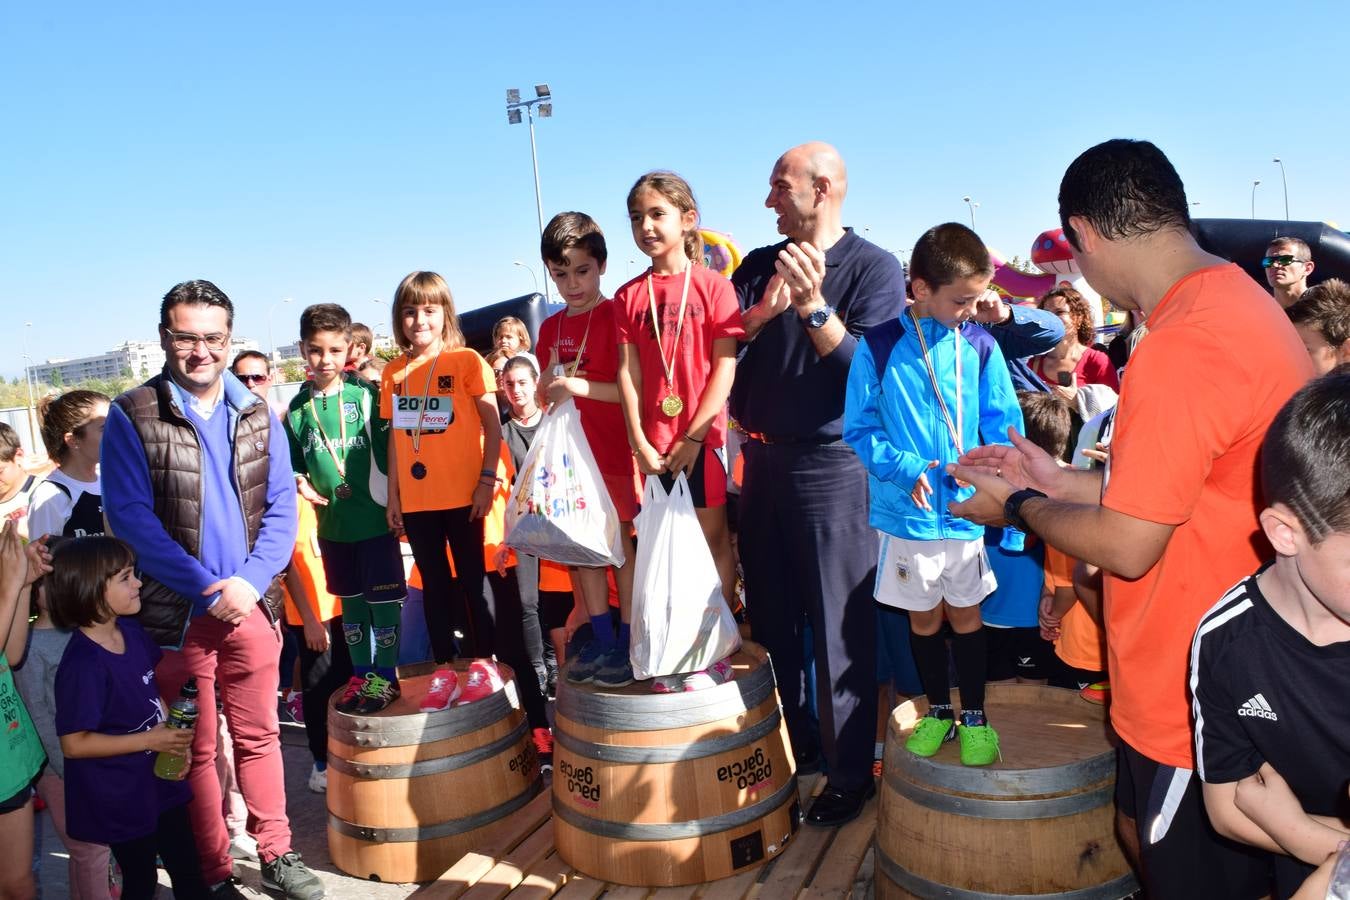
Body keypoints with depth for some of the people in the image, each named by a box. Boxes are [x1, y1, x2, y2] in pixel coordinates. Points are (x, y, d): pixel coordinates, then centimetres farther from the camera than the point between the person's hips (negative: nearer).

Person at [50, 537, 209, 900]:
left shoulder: (131, 630, -4)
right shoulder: (83, 664, -27)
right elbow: (74, 744, -24)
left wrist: (173, 733, 1)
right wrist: (150, 740, -23)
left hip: (161, 779, 7)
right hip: (121, 798, -7)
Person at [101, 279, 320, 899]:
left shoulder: (258, 416, 4)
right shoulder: (132, 417, -6)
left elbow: (280, 508, 3)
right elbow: (130, 517, -11)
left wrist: (250, 582, -12)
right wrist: (209, 589, -14)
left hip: (251, 604, 3)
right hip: (176, 613, -3)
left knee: (259, 736, 13)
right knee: (195, 749, 9)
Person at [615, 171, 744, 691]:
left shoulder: (711, 284, -3)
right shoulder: (629, 296, 7)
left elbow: (725, 367, -7)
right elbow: (629, 372, 4)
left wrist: (694, 436, -13)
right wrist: (639, 441, -5)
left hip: (702, 434, -3)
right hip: (654, 440, 4)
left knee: (713, 536, 4)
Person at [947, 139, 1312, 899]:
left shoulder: (1180, 346, -27)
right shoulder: (1240, 299, 4)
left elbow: (1127, 545, -22)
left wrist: (1017, 506, -6)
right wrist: (1058, 481, 10)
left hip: (1192, 697, -9)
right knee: (1145, 833, 27)